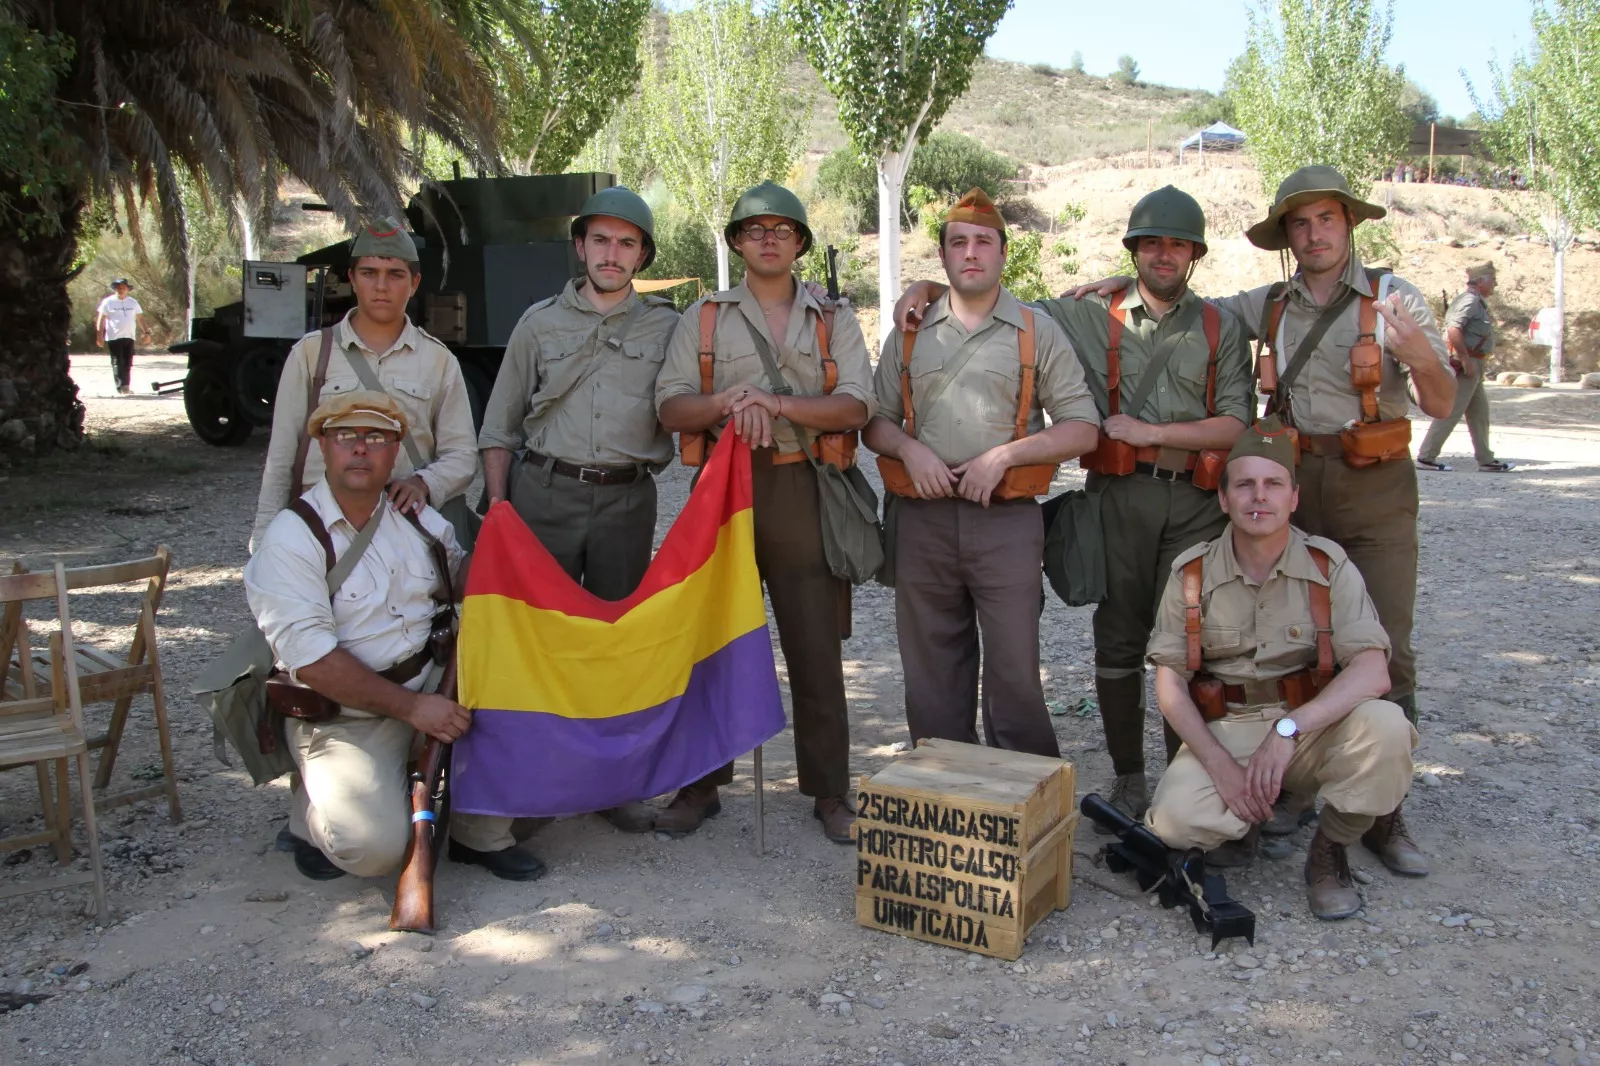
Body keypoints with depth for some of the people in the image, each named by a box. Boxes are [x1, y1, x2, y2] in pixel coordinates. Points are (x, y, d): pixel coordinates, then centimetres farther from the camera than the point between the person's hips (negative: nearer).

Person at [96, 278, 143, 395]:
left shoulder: (133, 302, 11)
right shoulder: (108, 302, 1)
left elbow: (140, 318, 12)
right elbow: (100, 319, 0)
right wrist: (99, 335, -6)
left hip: (129, 337, 4)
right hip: (114, 337, -4)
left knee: (127, 364, 7)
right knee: (118, 363, -6)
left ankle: (126, 387, 15)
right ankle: (120, 388, -9)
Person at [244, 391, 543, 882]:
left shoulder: (421, 521, 8)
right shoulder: (290, 539, -11)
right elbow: (311, 661, -18)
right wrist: (412, 707, -20)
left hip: (431, 690, 5)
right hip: (344, 719, -5)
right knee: (374, 846, -26)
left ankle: (481, 835, 3)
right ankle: (314, 816, 11)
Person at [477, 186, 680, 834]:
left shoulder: (666, 328, 10)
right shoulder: (539, 323, 11)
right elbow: (499, 427, 12)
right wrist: (497, 506, 2)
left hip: (627, 499, 0)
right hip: (545, 491, 0)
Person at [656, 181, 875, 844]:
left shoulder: (834, 322, 10)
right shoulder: (703, 318, 11)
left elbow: (856, 405, -5)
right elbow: (670, 407, 2)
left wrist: (774, 402, -17)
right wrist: (728, 400, -18)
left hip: (806, 491, 0)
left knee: (817, 650, 3)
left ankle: (829, 792, 14)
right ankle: (702, 784, 20)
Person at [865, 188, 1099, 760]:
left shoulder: (1037, 331, 5)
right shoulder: (910, 332, 13)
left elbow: (1082, 428, 1)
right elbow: (876, 421, 15)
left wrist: (1004, 455, -12)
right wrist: (909, 449, -6)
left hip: (1006, 520, -3)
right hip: (923, 518, 3)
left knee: (1014, 673, -3)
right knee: (931, 673, 10)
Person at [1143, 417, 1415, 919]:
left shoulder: (1328, 565, -5)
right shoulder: (1192, 573, -2)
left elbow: (1372, 672, -16)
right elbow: (1170, 684, -2)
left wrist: (1289, 729, -30)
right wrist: (1221, 765, -15)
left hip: (1312, 728, 0)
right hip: (1223, 732, 0)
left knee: (1384, 725, -32)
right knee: (1174, 817, -28)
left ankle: (1330, 851, -4)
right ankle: (1271, 802, 8)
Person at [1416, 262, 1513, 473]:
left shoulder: (1476, 302, 17)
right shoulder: (1470, 300, -14)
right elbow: (1453, 330, -27)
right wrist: (1466, 360, -25)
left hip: (1471, 366, 11)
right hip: (1466, 365, -11)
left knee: (1479, 413, 13)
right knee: (1450, 412, -7)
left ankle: (1486, 460, 18)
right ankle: (1426, 457, -3)